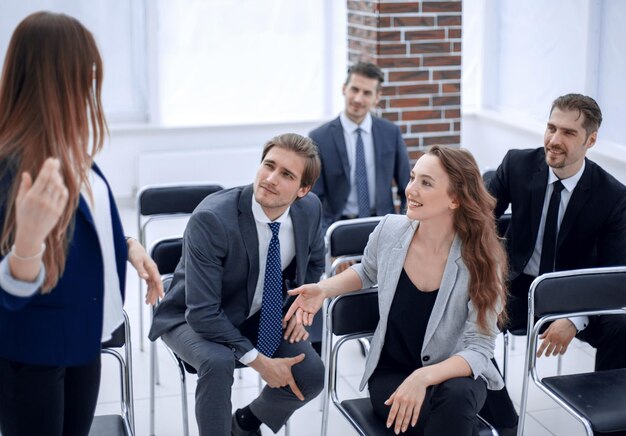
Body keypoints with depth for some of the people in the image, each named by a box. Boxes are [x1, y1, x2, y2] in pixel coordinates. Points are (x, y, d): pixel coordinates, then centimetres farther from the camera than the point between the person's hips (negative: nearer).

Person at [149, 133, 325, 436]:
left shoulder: (310, 209, -13)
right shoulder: (211, 218, -31)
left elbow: (313, 262, 11)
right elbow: (202, 312, -30)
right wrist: (257, 360, -30)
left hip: (258, 315, 5)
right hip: (196, 318, -5)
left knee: (311, 376, -13)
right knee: (218, 362, -36)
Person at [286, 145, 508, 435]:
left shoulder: (480, 260, -19)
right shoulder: (390, 230, -10)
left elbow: (479, 349, -19)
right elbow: (367, 271, 15)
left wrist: (424, 377, -36)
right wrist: (324, 289, -5)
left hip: (455, 374, -2)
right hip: (392, 371, 2)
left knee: (457, 397, -37)